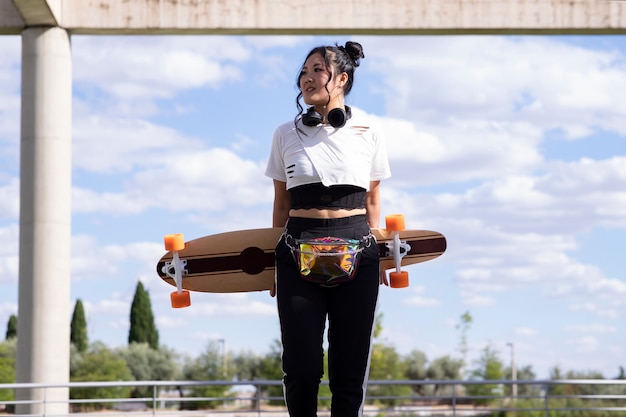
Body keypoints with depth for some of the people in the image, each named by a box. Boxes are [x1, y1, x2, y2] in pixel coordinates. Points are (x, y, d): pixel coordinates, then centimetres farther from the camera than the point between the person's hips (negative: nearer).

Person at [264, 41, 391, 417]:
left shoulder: (368, 133, 6)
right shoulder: (287, 134, 7)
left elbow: (372, 201, 14)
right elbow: (281, 204, 13)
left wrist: (376, 257, 14)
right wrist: (276, 260, 13)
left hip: (356, 255, 0)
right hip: (299, 254, 0)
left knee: (350, 371, 0)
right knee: (302, 369, -5)